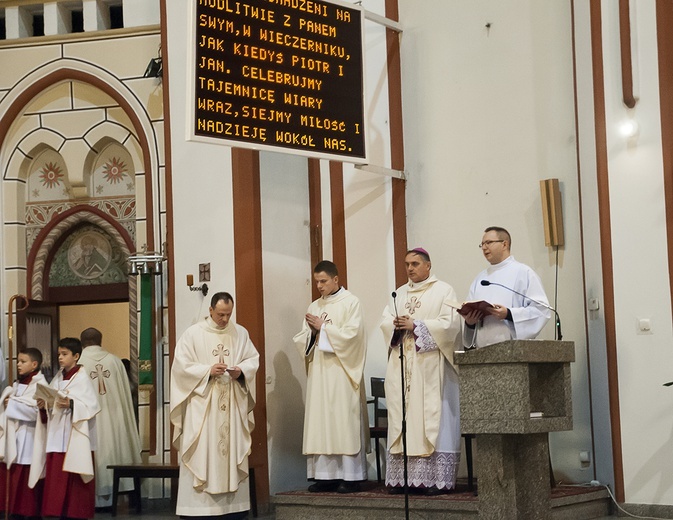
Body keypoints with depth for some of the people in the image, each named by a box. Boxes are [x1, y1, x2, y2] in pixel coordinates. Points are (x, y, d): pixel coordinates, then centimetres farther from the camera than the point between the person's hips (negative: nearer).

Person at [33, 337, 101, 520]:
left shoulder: (82, 378, -4)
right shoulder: (57, 378, 15)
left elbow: (92, 405, -12)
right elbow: (49, 408, 15)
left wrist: (71, 404, -23)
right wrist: (43, 406, -5)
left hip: (76, 439, -6)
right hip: (57, 438, 6)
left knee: (74, 483, -5)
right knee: (56, 480, 3)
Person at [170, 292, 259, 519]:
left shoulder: (240, 333, 8)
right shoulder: (193, 334, -3)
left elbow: (253, 360, 8)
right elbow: (181, 366, -7)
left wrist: (241, 371, -12)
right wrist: (208, 371, -18)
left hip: (233, 405, 3)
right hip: (202, 405, -3)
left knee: (233, 452, 5)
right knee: (201, 455, -7)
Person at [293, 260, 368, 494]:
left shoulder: (350, 303, 0)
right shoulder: (314, 307, 16)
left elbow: (352, 334, -12)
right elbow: (301, 341, 13)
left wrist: (323, 327, -9)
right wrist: (312, 332, -7)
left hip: (342, 372, -5)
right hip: (319, 372, 5)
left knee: (344, 422, -6)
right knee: (320, 422, 1)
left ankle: (350, 476, -4)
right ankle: (326, 474, 3)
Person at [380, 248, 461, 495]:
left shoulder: (443, 291, 1)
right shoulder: (400, 293, 19)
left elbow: (450, 324, -10)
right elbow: (385, 322, 12)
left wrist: (415, 325, -15)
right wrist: (395, 324, -10)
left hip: (430, 366, -5)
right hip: (402, 367, 5)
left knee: (432, 422, -8)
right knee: (403, 420, 1)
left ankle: (436, 479, -8)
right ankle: (403, 477, 2)